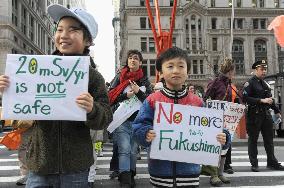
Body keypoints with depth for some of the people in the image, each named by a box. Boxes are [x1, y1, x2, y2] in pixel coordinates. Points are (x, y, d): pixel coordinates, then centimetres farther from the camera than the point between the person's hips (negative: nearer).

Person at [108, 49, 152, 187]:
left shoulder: (144, 80, 11)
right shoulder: (119, 77, 6)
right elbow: (110, 96, 2)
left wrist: (138, 92, -10)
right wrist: (126, 95, -10)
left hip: (138, 120, 2)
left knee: (133, 150, 9)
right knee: (124, 149, -13)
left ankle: (131, 177, 25)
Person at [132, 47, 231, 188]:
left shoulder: (197, 102, 2)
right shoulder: (152, 101, -3)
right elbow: (139, 126, -6)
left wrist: (222, 138, -16)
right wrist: (146, 134, -26)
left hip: (189, 170, 1)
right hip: (161, 169, -1)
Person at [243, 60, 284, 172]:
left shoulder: (265, 83, 17)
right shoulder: (249, 83, -8)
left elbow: (270, 98, 25)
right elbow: (245, 98, -19)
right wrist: (261, 101, -21)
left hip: (266, 114, 7)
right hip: (254, 115, -7)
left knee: (269, 139, 10)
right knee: (253, 140, 2)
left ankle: (272, 162, 20)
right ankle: (254, 164, 10)